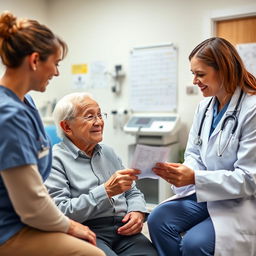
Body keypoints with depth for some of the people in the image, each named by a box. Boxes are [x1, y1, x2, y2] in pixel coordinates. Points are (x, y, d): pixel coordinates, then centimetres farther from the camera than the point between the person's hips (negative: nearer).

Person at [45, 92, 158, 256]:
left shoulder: (108, 152, 19)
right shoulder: (55, 159, -2)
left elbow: (133, 192, 22)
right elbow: (60, 213, -13)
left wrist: (138, 212, 0)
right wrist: (106, 191, -18)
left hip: (123, 230, 5)